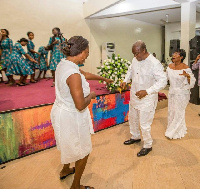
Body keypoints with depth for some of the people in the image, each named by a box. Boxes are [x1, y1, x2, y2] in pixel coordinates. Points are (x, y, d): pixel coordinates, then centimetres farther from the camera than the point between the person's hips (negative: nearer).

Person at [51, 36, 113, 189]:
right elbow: (80, 105, -31)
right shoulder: (73, 74, -31)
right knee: (83, 152, 15)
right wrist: (91, 96, -11)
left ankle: (65, 170, 58)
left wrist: (104, 78, 26)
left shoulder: (64, 63, -1)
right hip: (71, 117, -9)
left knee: (70, 144, 33)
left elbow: (86, 74, 14)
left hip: (61, 111, 10)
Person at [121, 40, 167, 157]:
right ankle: (135, 137, 48)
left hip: (147, 99, -8)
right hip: (134, 96, 8)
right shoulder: (135, 60, -1)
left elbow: (163, 81, -24)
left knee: (145, 124, 2)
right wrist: (126, 80, 3)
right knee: (132, 119, 23)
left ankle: (148, 146, 27)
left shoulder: (154, 63, -23)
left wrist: (147, 91, -31)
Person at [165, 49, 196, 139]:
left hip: (181, 93, -6)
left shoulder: (185, 68, -15)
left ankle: (176, 132, 19)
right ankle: (172, 128, 34)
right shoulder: (170, 66, 2)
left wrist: (188, 76, -32)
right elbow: (166, 77, 18)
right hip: (172, 92, 6)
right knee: (171, 111, 14)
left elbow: (192, 81, -14)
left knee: (178, 112, 4)